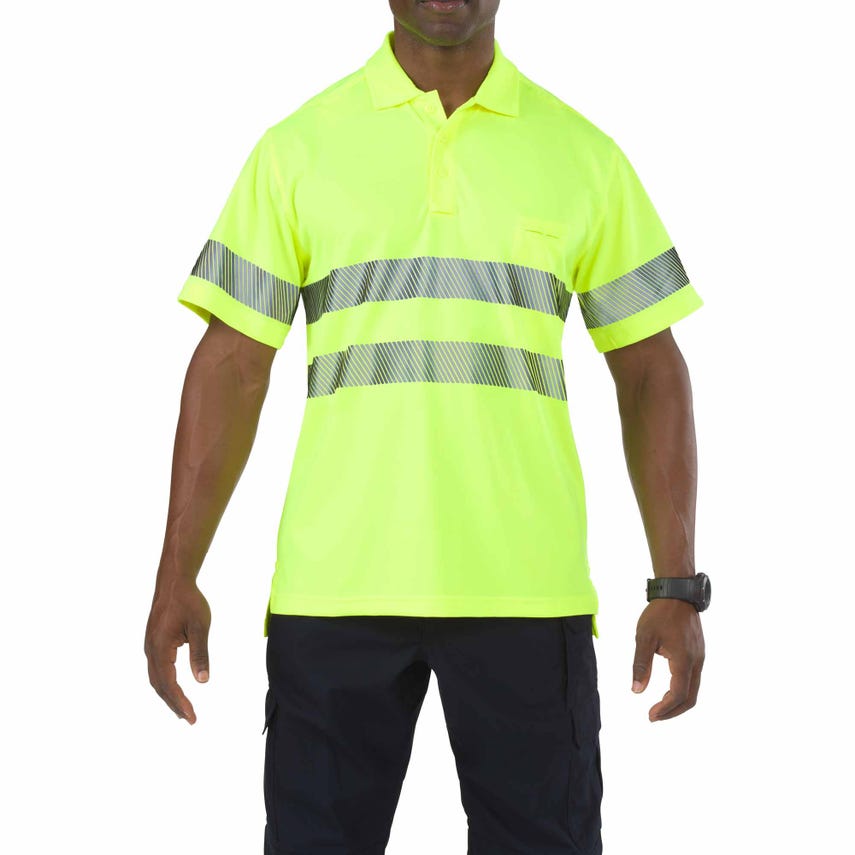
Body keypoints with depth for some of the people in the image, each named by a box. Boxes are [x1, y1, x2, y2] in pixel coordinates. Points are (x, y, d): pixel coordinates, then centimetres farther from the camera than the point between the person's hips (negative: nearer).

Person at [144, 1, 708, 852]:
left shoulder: (582, 156, 6)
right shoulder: (297, 149, 5)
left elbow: (650, 375, 8)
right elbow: (230, 370, 4)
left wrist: (677, 588, 1)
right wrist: (176, 578, -1)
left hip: (524, 588, 0)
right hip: (335, 585, 0)